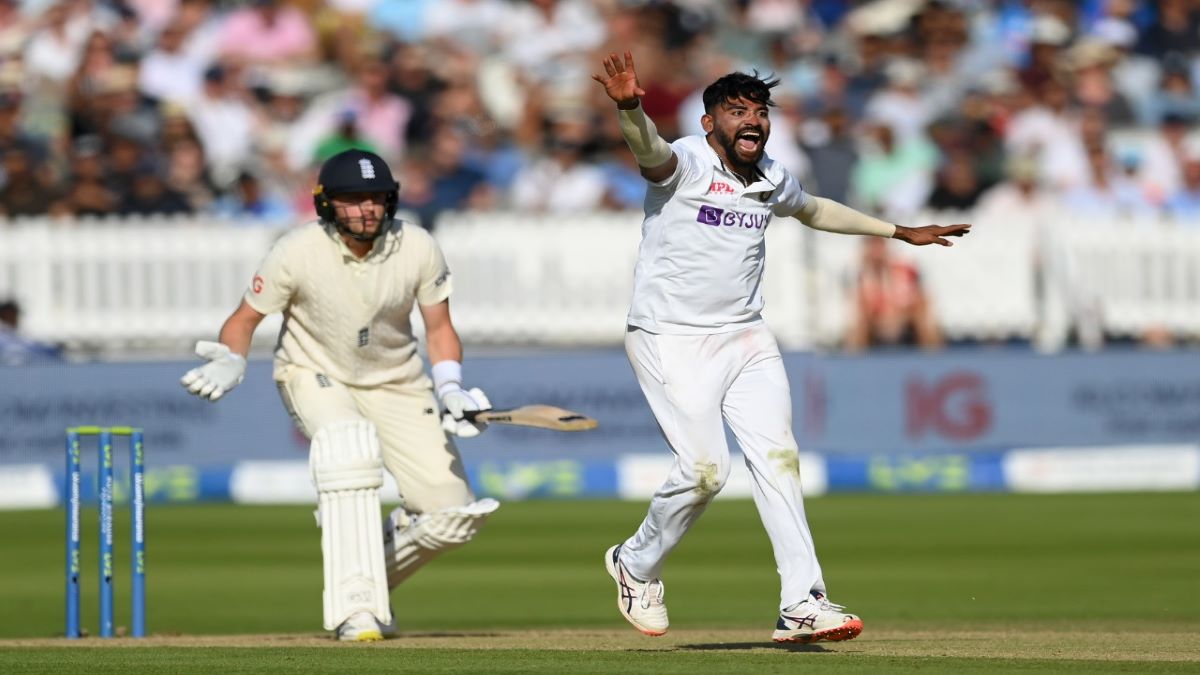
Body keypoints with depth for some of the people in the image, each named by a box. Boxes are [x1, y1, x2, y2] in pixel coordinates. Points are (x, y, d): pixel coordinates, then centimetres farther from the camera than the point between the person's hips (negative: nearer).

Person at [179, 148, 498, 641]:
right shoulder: (299, 253, -24)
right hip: (314, 375, -3)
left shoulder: (417, 250, -16)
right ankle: (355, 606, -34)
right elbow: (244, 319, -15)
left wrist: (451, 389, -21)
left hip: (395, 383, 3)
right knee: (348, 443, -38)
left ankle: (373, 575, 23)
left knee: (452, 515, -8)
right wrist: (232, 363, -36)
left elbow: (439, 328, -4)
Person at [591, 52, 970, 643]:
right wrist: (629, 107, -59)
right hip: (671, 339, -6)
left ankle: (802, 605, -4)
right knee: (706, 467, -13)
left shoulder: (772, 181, 9)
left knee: (777, 456, -4)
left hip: (744, 338, 6)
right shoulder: (685, 162, -12)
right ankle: (636, 563, 14)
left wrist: (900, 233, 37)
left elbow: (813, 211, 30)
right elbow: (648, 149, -36)